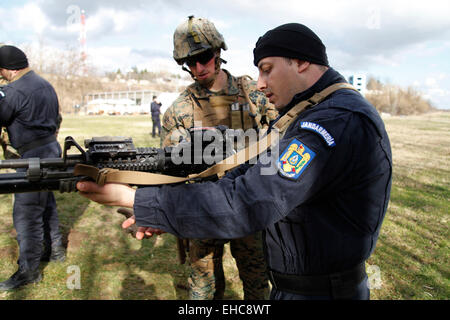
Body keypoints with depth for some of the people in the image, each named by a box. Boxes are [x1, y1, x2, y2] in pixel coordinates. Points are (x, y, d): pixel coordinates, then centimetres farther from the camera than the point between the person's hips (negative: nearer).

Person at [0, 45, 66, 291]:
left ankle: (28, 270, 4)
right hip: (51, 148, 10)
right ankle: (54, 250, 33)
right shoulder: (45, 84, 13)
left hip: (34, 155, -10)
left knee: (26, 213, -3)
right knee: (46, 203, 20)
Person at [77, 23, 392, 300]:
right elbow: (254, 174, 4)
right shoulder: (305, 115, 8)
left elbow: (249, 202, -32)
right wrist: (162, 214, -7)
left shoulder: (341, 121, -26)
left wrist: (134, 200, -28)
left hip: (319, 291, -8)